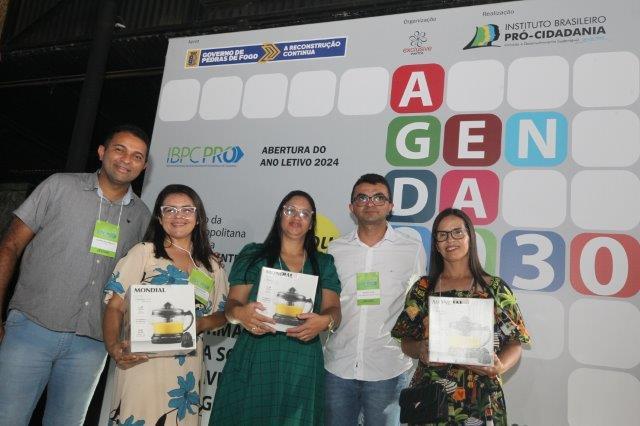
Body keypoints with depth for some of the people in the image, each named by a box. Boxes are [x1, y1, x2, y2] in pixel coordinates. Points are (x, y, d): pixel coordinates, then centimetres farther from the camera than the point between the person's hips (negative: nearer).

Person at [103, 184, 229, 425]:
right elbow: (115, 307, -4)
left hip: (187, 369, 3)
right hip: (142, 362, -3)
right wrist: (113, 346, -21)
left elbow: (222, 314, 14)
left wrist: (201, 324, -8)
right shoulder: (144, 253, 0)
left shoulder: (212, 265, 10)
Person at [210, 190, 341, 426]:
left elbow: (334, 310, 3)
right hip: (254, 362, -1)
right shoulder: (252, 255, 7)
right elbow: (232, 303, 1)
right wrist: (240, 313, -23)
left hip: (302, 365, 2)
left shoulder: (324, 263, 12)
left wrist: (324, 321, -21)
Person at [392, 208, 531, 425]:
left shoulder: (496, 288, -1)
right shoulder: (422, 289, 2)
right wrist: (419, 349, -16)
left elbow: (515, 343, 1)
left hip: (480, 400, -1)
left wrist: (501, 366, -18)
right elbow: (406, 343, 5)